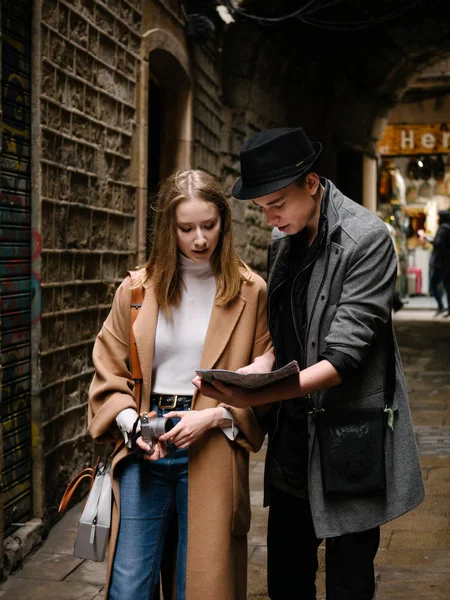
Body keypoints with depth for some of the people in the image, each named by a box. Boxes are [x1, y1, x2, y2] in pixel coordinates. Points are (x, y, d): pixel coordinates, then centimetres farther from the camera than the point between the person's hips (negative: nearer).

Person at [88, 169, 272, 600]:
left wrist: (214, 416, -12)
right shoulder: (137, 289, 6)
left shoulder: (249, 292, 2)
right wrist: (132, 422, -8)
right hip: (143, 450, 2)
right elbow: (109, 371, 9)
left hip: (213, 451, -1)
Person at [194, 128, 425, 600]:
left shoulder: (366, 238, -15)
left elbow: (342, 357, -21)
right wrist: (253, 370, -7)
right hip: (292, 437, 6)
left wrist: (257, 397, -30)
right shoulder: (282, 239, 7)